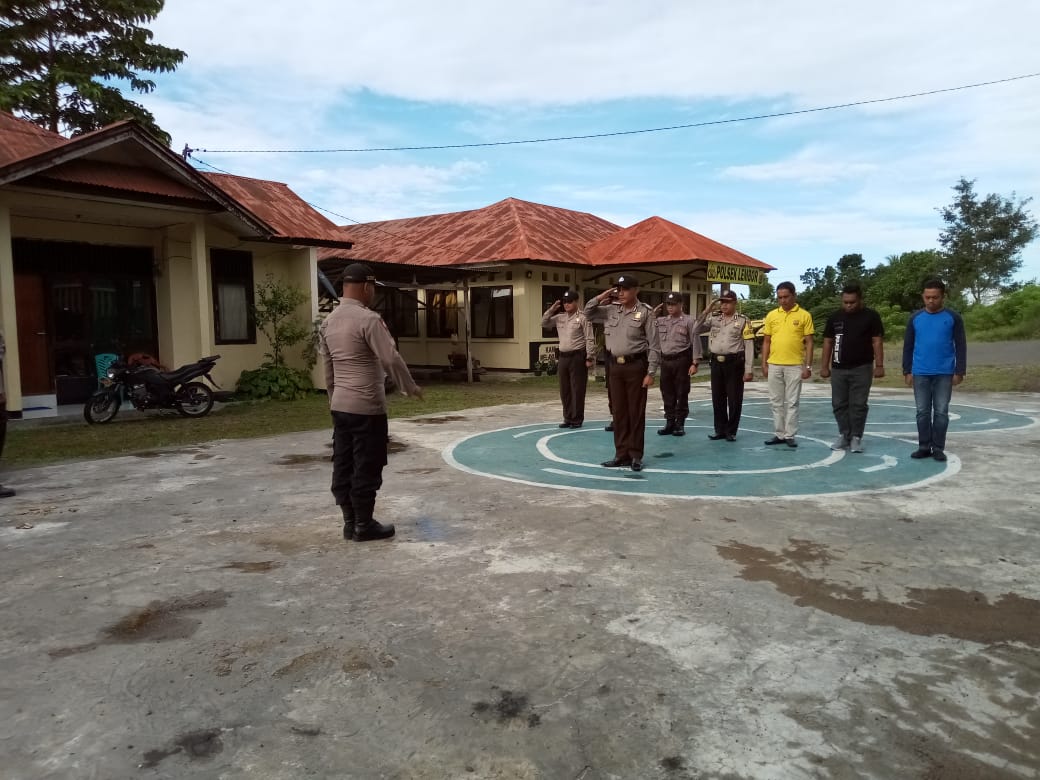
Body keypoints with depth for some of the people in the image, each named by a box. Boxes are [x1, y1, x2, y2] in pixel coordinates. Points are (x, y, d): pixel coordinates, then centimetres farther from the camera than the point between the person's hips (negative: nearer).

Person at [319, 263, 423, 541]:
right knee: (366, 467, 1)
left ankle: (350, 522, 20)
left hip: (340, 406, 8)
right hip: (366, 406, -8)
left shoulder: (328, 322, 10)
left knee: (343, 465, 11)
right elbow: (391, 359, -18)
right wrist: (410, 387, -4)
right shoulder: (368, 319, -15)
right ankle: (364, 525, 9)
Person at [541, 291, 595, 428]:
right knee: (564, 390, 10)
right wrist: (551, 309, 3)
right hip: (563, 357, 7)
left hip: (577, 357, -6)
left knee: (577, 390, -2)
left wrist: (589, 358, -14)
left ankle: (577, 419, 6)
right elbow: (544, 323, 16)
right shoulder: (559, 318, 12)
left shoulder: (582, 318, -7)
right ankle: (568, 418, 20)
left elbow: (590, 339, -9)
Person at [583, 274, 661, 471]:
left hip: (635, 366, -5)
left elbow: (654, 345, -7)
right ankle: (621, 454, 18)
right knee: (619, 412, 9)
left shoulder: (645, 312, -6)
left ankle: (635, 455, 12)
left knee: (636, 412, 2)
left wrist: (651, 372, -12)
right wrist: (600, 298, 3)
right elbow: (588, 314, 19)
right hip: (615, 366, 5)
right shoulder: (611, 310, 8)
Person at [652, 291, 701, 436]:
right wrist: (653, 315, 3)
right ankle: (669, 423, 18)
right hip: (665, 360, 4)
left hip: (681, 360, -4)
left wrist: (695, 363, -11)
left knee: (681, 393, 2)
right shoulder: (661, 321, 10)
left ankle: (680, 424, 12)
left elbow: (695, 343, -6)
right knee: (667, 394, 9)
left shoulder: (688, 321, -4)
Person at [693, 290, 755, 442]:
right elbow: (696, 329, 4)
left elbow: (749, 346, -4)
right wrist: (707, 311, -4)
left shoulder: (743, 321, -2)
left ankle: (731, 431, 12)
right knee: (717, 398, 9)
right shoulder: (713, 319, 10)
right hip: (716, 362, 4)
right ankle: (720, 430, 20)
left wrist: (748, 370, -9)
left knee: (734, 399, 1)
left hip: (734, 362, -4)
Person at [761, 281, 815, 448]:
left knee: (792, 402, 2)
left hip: (795, 366, -3)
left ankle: (790, 435, 9)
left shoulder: (804, 315, -2)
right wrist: (764, 364, 5)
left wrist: (808, 366, -7)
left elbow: (809, 343, -1)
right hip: (774, 365, 3)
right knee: (776, 402, 9)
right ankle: (779, 434, 18)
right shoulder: (771, 315, 7)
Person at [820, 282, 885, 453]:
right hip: (838, 369, 3)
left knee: (858, 405, 0)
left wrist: (879, 365, -10)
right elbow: (828, 342, 9)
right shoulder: (834, 317, 6)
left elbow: (877, 341, -4)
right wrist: (824, 366, 5)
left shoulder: (871, 316, -3)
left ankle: (856, 437, 9)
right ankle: (844, 435, 18)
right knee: (839, 404, 7)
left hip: (862, 368, -3)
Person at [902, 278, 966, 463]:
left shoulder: (953, 318, -1)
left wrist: (959, 371, -4)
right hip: (920, 374, 2)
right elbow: (908, 346, 8)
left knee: (941, 412, 3)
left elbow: (961, 346, 1)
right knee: (922, 412, 6)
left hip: (944, 374, -2)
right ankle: (924, 447, 14)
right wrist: (907, 371, 4)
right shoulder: (915, 318, 4)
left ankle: (938, 448, 11)